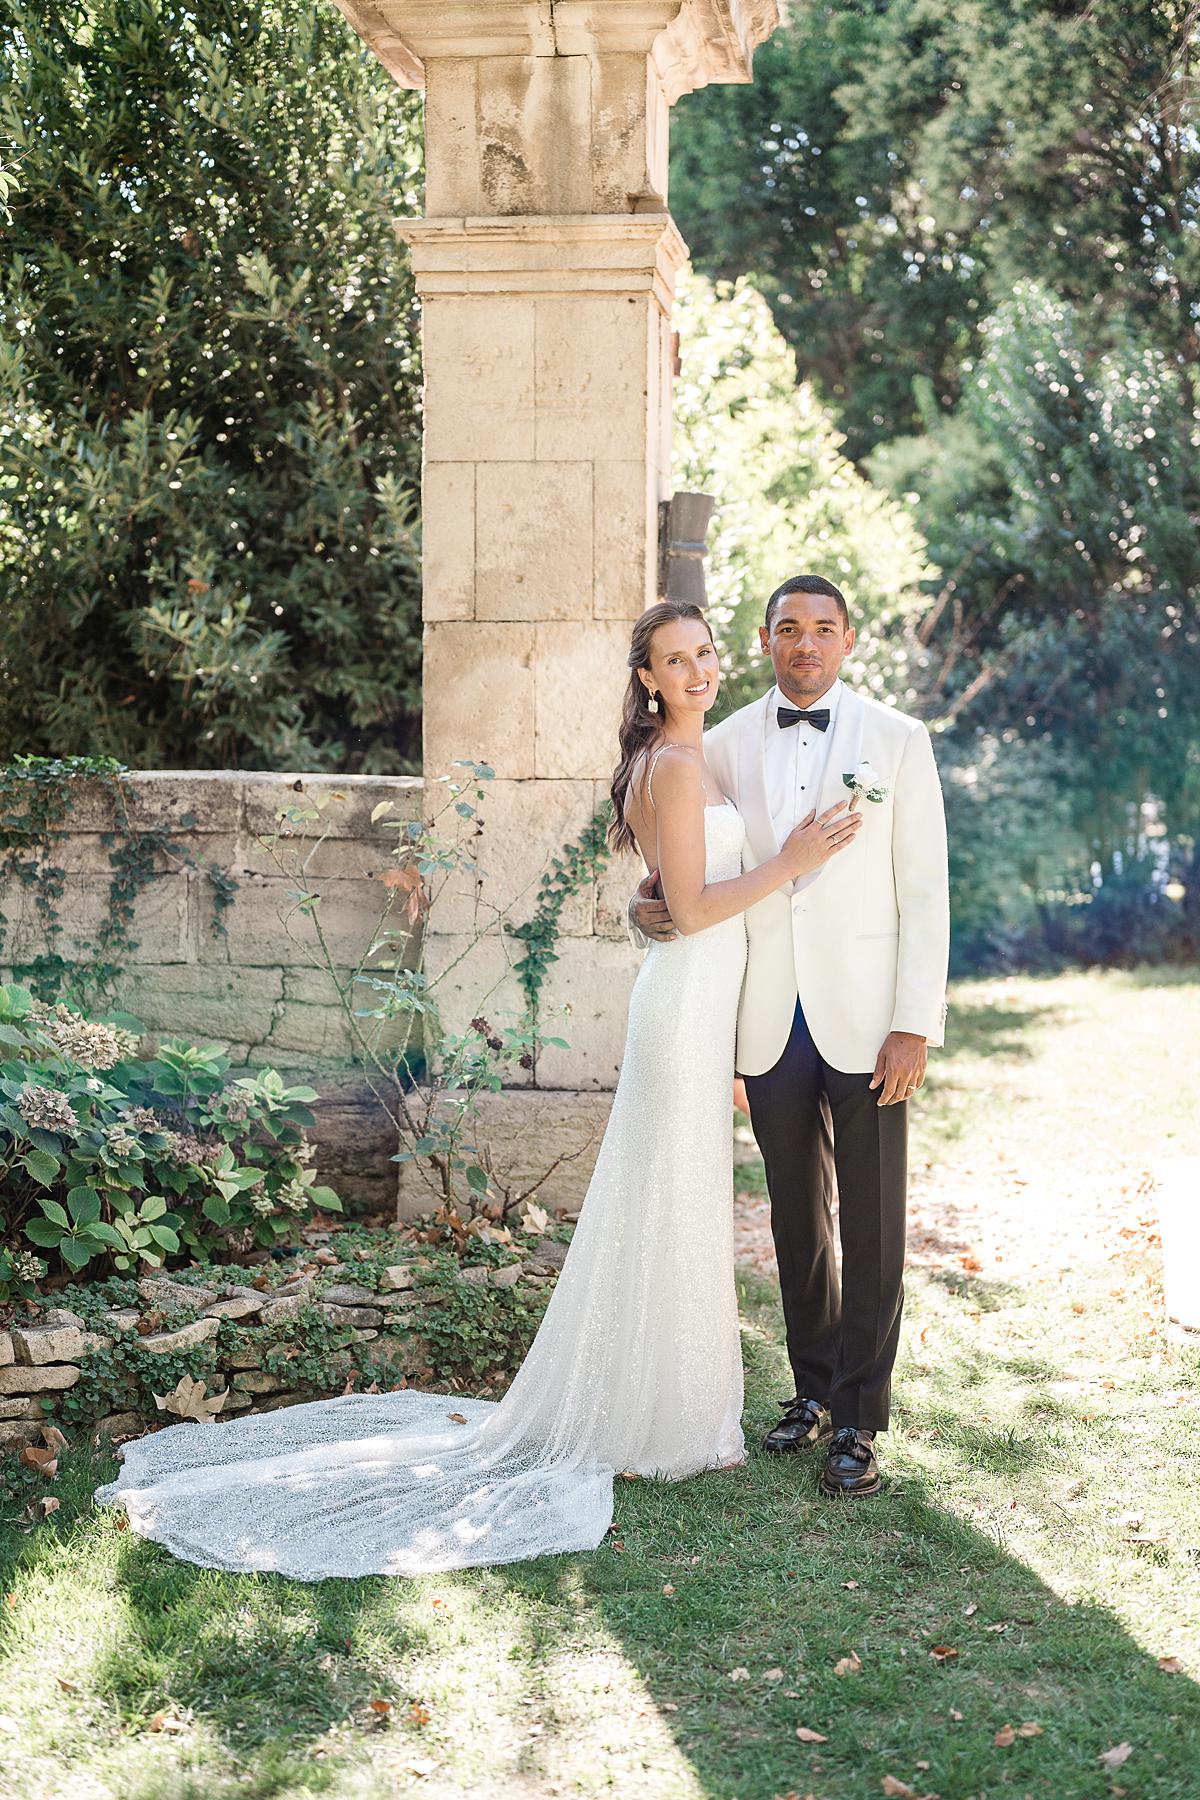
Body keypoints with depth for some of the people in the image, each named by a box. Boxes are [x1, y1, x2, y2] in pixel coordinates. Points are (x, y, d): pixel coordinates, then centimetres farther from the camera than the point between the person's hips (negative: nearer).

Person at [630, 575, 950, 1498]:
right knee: (797, 1219, 13)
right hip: (769, 1020, 3)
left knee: (871, 1224, 2)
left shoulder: (898, 741, -1)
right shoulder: (725, 746, 6)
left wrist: (916, 1025, -10)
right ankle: (814, 1388, 27)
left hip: (866, 1019, -3)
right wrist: (649, 908, -6)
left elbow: (925, 891, -3)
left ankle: (859, 1420, 10)